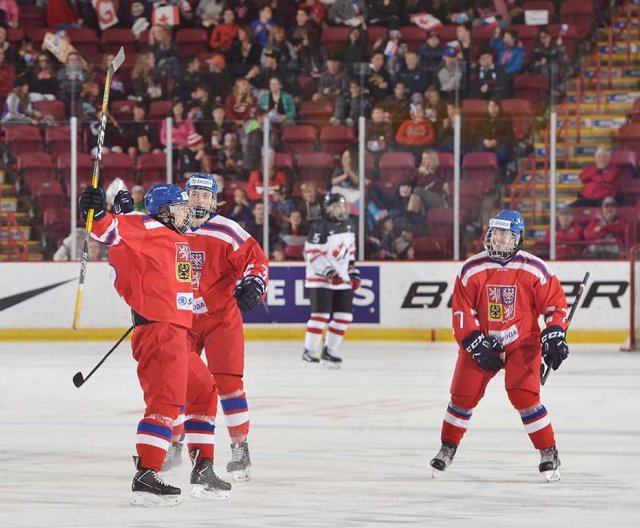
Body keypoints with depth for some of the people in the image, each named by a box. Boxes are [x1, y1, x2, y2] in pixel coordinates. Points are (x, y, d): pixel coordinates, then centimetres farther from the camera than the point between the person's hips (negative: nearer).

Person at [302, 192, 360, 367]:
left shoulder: (348, 226, 11)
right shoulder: (320, 227, -14)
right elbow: (312, 254, -18)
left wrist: (353, 272, 18)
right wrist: (328, 271, -26)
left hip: (342, 280, 8)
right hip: (320, 279, -8)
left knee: (344, 317, 4)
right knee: (321, 314, -13)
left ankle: (329, 351, 13)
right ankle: (309, 351, -5)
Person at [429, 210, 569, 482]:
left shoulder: (534, 269, -10)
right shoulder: (471, 270, -7)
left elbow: (555, 301, -4)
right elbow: (461, 310, -5)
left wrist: (554, 334, -16)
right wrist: (475, 342, -13)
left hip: (521, 342, -2)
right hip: (481, 342, 2)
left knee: (524, 396, -15)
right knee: (463, 395, 1)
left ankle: (549, 452, -2)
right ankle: (448, 448, 22)